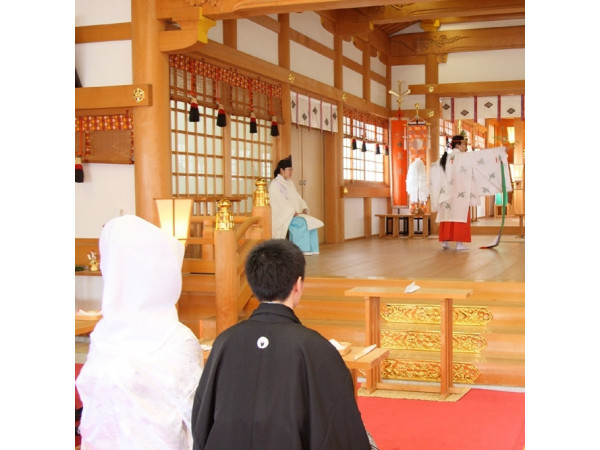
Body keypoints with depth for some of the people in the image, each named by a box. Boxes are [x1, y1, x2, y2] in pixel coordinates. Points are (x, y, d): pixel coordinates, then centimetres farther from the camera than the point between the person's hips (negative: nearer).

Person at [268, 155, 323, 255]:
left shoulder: (290, 182, 19)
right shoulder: (275, 184, -8)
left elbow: (297, 197, 17)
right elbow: (281, 202, -17)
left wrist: (304, 208, -1)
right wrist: (293, 212, -22)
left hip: (295, 213, 8)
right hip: (282, 215, -8)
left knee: (313, 222, -11)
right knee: (302, 224, -30)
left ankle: (310, 249, -15)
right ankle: (301, 250, -28)